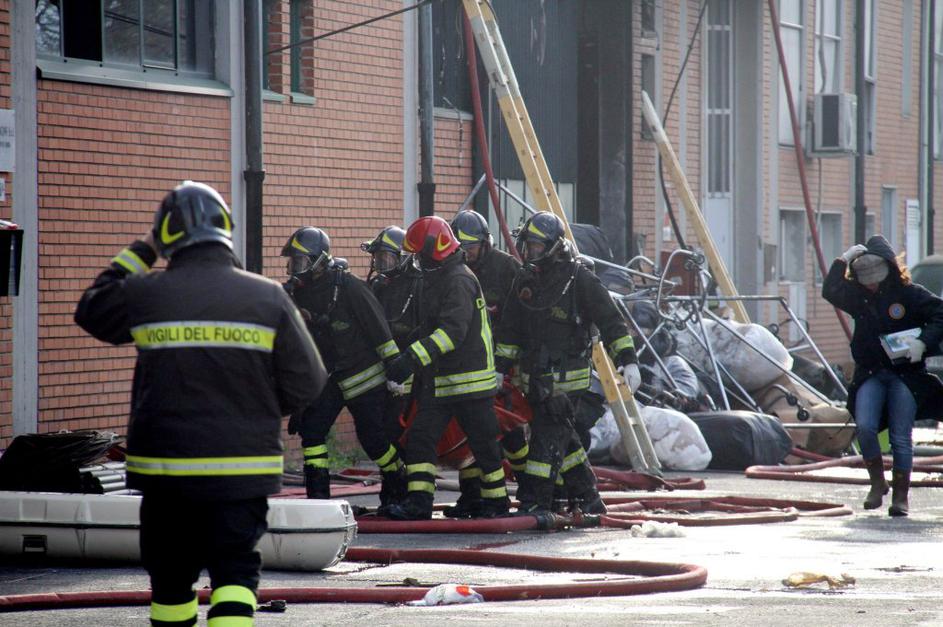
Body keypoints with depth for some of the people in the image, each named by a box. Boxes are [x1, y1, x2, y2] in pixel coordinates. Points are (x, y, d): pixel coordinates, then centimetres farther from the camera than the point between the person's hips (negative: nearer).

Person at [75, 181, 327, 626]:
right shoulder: (268, 297, -5)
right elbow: (306, 381, -2)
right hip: (244, 467, -1)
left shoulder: (145, 293, -6)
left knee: (171, 573, 15)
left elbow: (92, 312, 16)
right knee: (235, 570, 2)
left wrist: (138, 254, 22)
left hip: (165, 466, 1)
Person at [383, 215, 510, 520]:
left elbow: (453, 331, -28)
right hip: (439, 379, 9)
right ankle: (419, 501, -5)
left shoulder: (459, 280, -16)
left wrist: (414, 357, -35)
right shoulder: (435, 280, 16)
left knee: (482, 441, 3)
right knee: (420, 437, -2)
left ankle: (497, 500, 16)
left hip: (470, 378, -9)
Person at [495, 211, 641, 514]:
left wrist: (628, 360, -14)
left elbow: (611, 321, -8)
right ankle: (587, 499, 21)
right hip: (535, 375, 7)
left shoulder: (580, 278, -9)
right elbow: (510, 330, 18)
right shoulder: (526, 280, 10)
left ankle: (533, 503, -11)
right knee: (563, 438, 11)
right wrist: (501, 368, 16)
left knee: (548, 437, -11)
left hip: (566, 376, -7)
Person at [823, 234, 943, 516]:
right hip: (870, 374, 3)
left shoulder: (910, 294, -5)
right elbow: (830, 291, -5)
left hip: (905, 374, -3)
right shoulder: (857, 295, 6)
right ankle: (877, 482, 4)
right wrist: (843, 261, -12)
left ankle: (901, 495, 6)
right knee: (865, 427, -16)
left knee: (901, 437, -4)